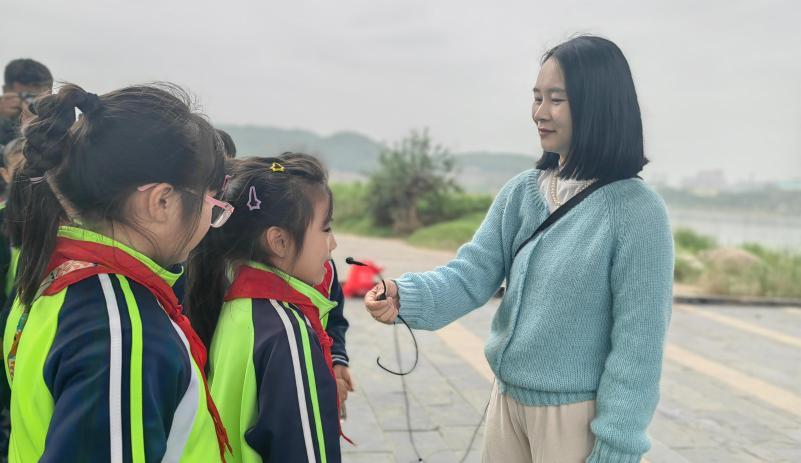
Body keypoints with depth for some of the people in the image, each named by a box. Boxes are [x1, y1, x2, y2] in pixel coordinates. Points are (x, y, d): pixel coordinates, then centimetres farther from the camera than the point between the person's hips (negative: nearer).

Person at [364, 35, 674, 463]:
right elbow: (473, 273, -5)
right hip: (507, 398, 6)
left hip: (576, 414, -6)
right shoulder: (520, 192, 0)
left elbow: (638, 342, -15)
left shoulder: (636, 211, -17)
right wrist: (405, 296, -24)